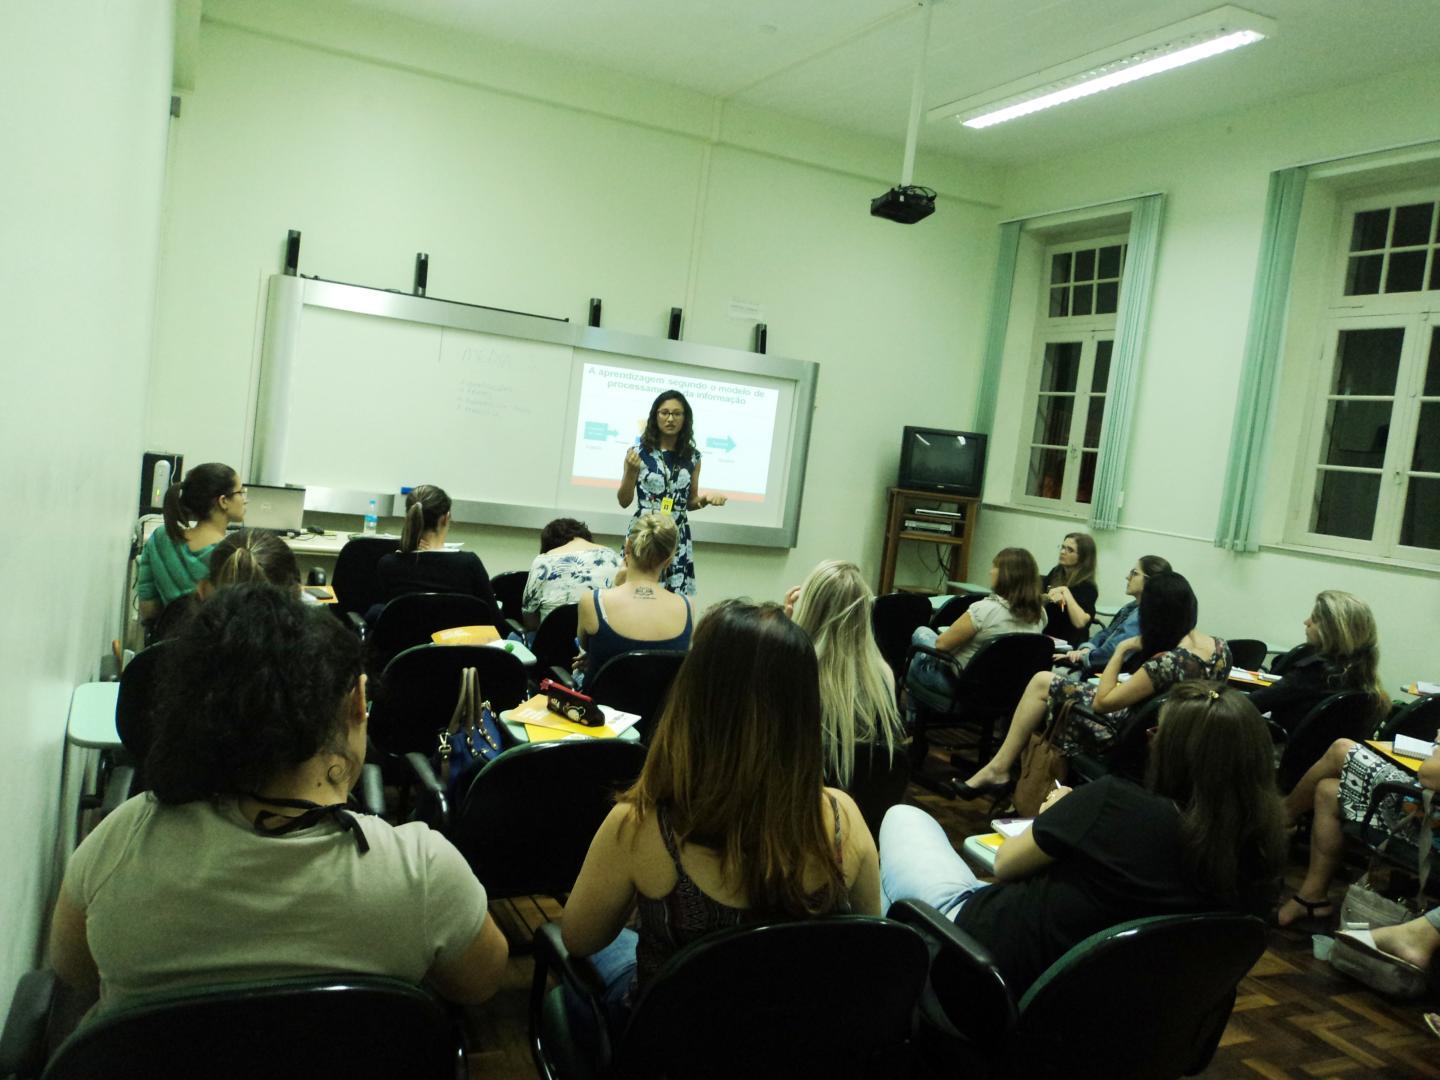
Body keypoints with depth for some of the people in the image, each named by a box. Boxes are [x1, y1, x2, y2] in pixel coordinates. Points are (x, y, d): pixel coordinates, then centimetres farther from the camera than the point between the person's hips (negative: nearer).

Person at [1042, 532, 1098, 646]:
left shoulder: (1087, 587, -10)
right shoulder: (1055, 572, 8)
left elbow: (1080, 622, -23)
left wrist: (1065, 592, -19)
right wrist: (1049, 597, -14)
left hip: (1069, 643, -5)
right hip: (1044, 637, 5)